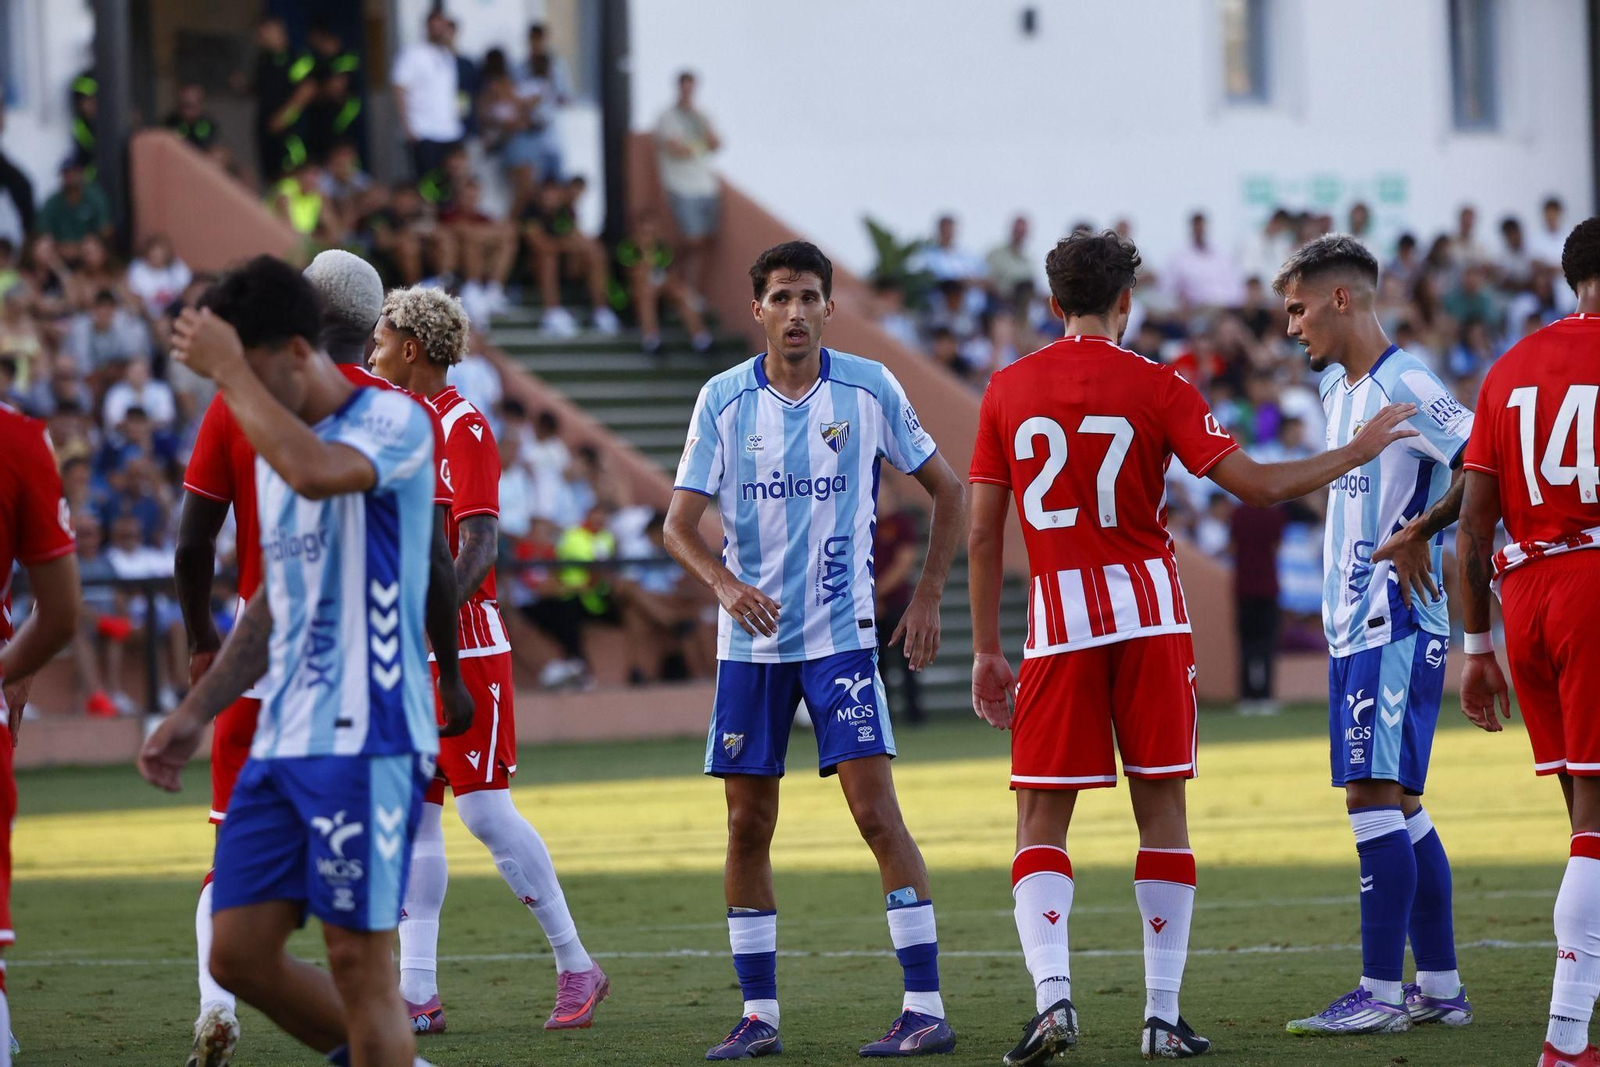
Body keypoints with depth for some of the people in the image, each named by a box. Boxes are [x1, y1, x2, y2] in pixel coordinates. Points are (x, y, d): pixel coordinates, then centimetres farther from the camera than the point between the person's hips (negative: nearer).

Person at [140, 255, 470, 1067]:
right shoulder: (275, 447, 17)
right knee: (239, 955, 4)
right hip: (280, 744, 8)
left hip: (365, 738, -8)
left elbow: (317, 473, -32)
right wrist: (196, 713, 22)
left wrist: (229, 370, -22)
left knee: (358, 961, -6)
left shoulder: (392, 420, -9)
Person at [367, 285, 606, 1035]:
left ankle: (576, 967, 2)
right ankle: (417, 994, 5)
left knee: (484, 809, -8)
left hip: (463, 648, -8)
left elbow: (479, 544, -19)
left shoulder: (461, 426, -11)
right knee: (414, 815, 5)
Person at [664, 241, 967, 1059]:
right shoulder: (725, 399, 0)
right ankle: (758, 1014, 13)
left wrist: (928, 598, 0)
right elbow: (679, 523, -3)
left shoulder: (868, 389, -3)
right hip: (750, 639, 2)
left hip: (841, 632, -2)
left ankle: (926, 1007, -10)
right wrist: (725, 583, -22)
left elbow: (948, 492, 8)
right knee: (748, 823, 4)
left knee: (875, 808, -12)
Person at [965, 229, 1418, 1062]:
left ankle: (1051, 992, -16)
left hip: (1057, 622, 1)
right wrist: (1358, 452, 6)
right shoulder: (1155, 388, -2)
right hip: (1150, 616, -1)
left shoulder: (1007, 391, 4)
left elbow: (983, 534, 4)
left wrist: (986, 651, 11)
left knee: (1041, 824, 4)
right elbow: (1256, 486, -6)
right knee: (1161, 811, 7)